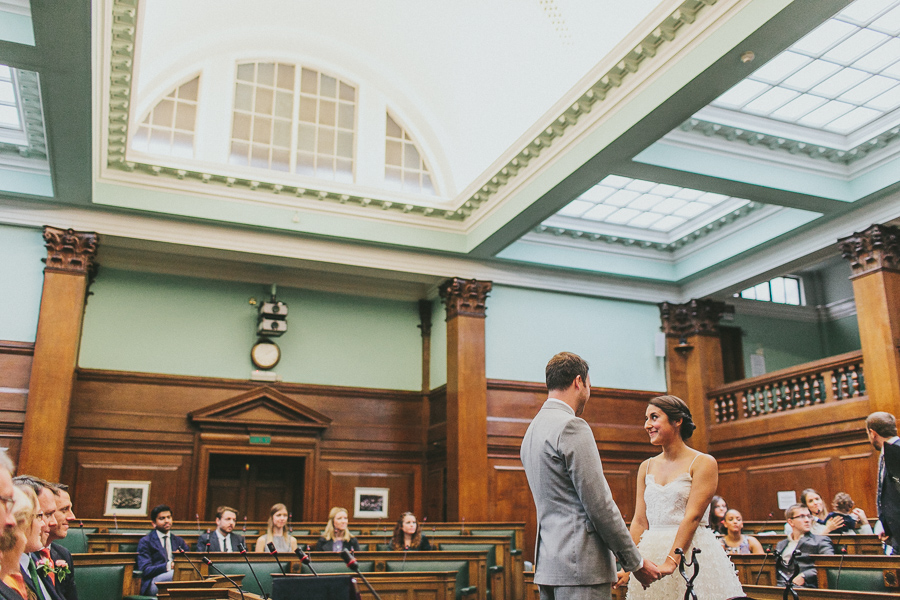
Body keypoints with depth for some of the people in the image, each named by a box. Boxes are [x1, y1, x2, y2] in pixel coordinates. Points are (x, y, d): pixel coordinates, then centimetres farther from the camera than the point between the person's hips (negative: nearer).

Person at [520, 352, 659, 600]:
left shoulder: (532, 432, 16)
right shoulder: (572, 426, -13)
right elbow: (599, 505, -16)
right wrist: (636, 562, -6)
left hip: (547, 564, 9)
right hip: (579, 564, -9)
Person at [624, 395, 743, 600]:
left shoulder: (703, 463, -5)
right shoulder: (646, 467, 11)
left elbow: (692, 517, -15)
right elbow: (640, 521, 6)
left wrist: (671, 561, -24)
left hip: (691, 555, -4)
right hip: (651, 556, 5)